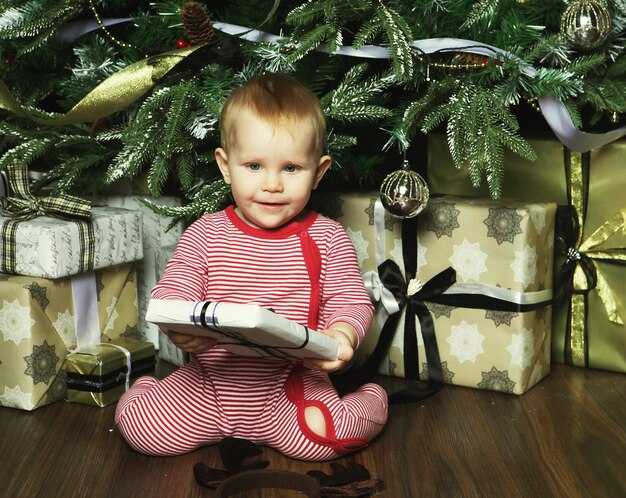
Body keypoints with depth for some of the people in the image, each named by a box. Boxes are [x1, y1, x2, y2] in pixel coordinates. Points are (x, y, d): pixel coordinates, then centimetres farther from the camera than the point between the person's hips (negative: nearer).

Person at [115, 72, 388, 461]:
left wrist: (341, 334, -26)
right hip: (210, 383, 2)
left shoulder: (327, 239, -1)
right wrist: (178, 326, -27)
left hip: (293, 386, -1)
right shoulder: (205, 234, 0)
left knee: (322, 439, -27)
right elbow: (170, 292, -3)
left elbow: (351, 301, -2)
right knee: (139, 427, -13)